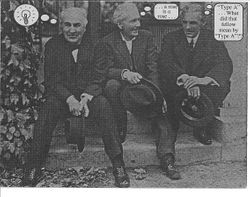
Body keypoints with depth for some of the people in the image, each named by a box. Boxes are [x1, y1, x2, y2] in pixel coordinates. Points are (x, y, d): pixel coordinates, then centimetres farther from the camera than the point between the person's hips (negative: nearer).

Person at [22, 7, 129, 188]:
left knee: (104, 107, -31)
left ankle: (118, 165, -24)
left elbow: (97, 77, -3)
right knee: (47, 110, -31)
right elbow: (51, 80, -4)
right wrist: (70, 99, -21)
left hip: (90, 94, 0)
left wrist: (85, 99, -21)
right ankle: (33, 168, -20)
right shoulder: (53, 45, 1)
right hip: (61, 95, 0)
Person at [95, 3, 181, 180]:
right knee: (112, 85, -35)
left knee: (163, 108, -24)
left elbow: (153, 67, -3)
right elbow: (103, 70, -13)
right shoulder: (107, 43, -1)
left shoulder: (147, 37, 6)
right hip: (121, 89, -2)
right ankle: (120, 130, -15)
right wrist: (124, 73, -34)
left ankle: (167, 159, -22)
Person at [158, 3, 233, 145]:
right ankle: (172, 127, -11)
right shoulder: (171, 38, 3)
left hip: (204, 90, 0)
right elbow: (165, 63, -16)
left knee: (222, 85, -30)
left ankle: (202, 128, -11)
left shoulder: (213, 39, 1)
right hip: (177, 90, 0)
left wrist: (204, 79, -38)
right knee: (164, 80, -30)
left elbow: (225, 65, -15)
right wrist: (184, 78, -38)